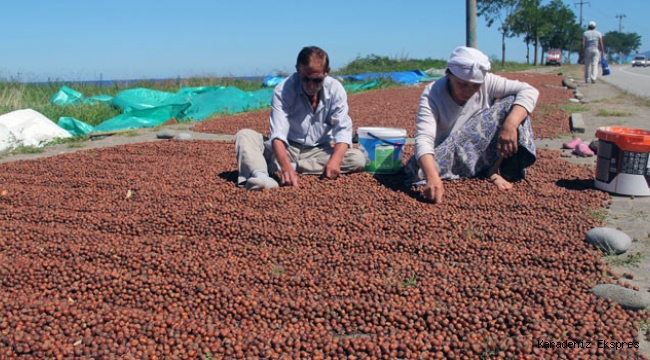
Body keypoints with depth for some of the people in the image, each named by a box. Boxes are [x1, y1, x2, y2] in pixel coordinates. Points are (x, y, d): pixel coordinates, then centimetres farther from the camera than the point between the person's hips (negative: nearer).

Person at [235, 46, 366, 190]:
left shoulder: (335, 89, -10)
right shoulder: (283, 90, -17)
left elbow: (343, 130, -17)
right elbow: (278, 133, -28)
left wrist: (335, 160, -37)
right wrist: (285, 167, -47)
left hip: (319, 151, 2)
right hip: (287, 149, -1)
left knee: (358, 158, -25)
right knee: (244, 135, -21)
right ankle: (259, 174, -55)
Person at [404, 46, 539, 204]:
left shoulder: (487, 82, -14)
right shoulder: (432, 94, -23)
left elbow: (529, 91, -20)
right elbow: (423, 139, -36)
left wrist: (510, 125, -38)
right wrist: (432, 178, -54)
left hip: (483, 153, 2)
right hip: (448, 156, -2)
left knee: (513, 104, -17)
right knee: (418, 169, -36)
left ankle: (493, 170, -14)